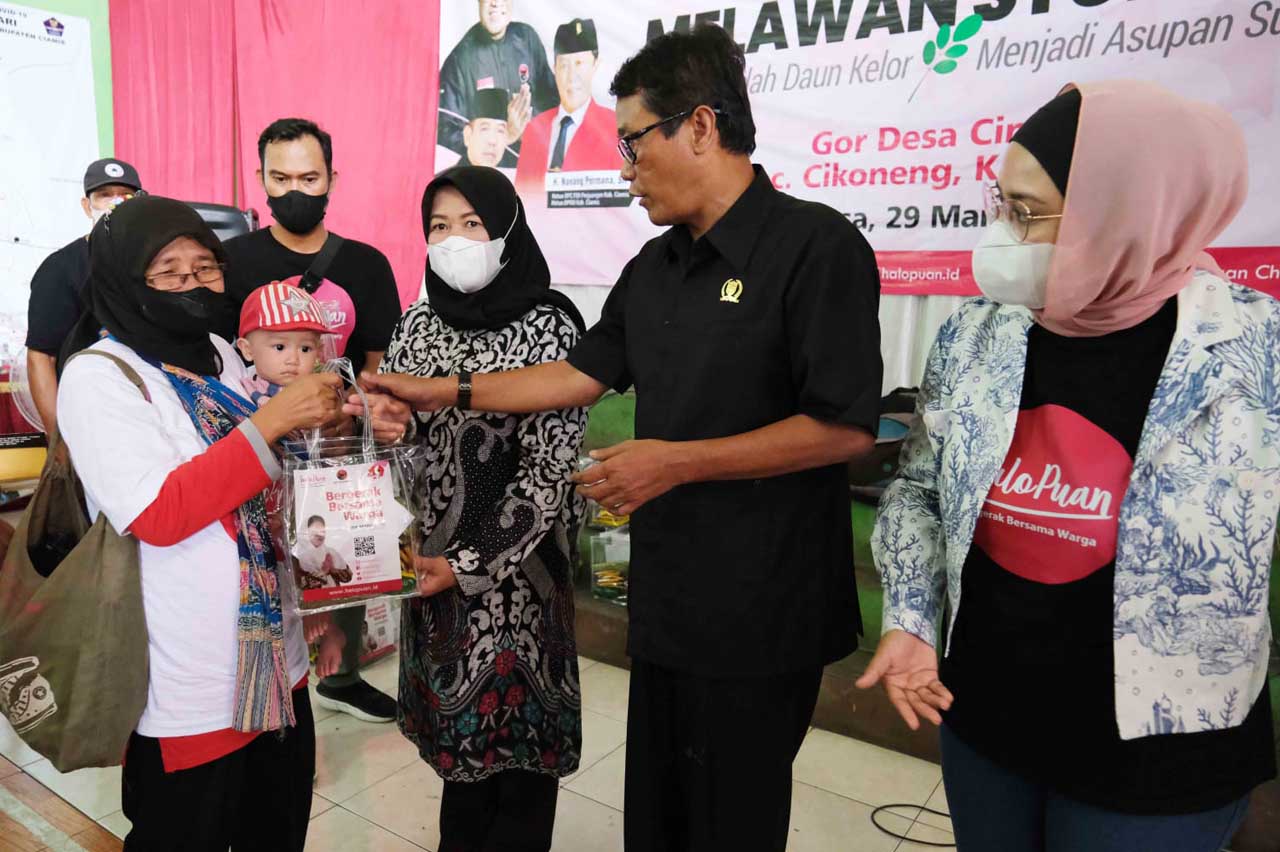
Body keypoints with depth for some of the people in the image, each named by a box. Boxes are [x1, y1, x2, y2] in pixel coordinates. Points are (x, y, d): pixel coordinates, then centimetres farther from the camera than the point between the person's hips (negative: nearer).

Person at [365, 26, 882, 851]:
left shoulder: (815, 244, -14)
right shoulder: (653, 267, 10)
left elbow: (845, 428, -18)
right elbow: (583, 373, 15)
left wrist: (678, 461, -19)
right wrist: (447, 391, 11)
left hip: (761, 612, -7)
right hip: (667, 598, 7)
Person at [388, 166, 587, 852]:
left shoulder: (546, 325, -10)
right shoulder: (419, 324, 5)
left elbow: (548, 469, -13)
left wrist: (471, 564, -16)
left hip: (515, 564, -4)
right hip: (429, 559, 5)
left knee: (513, 715, 6)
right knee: (454, 718, 16)